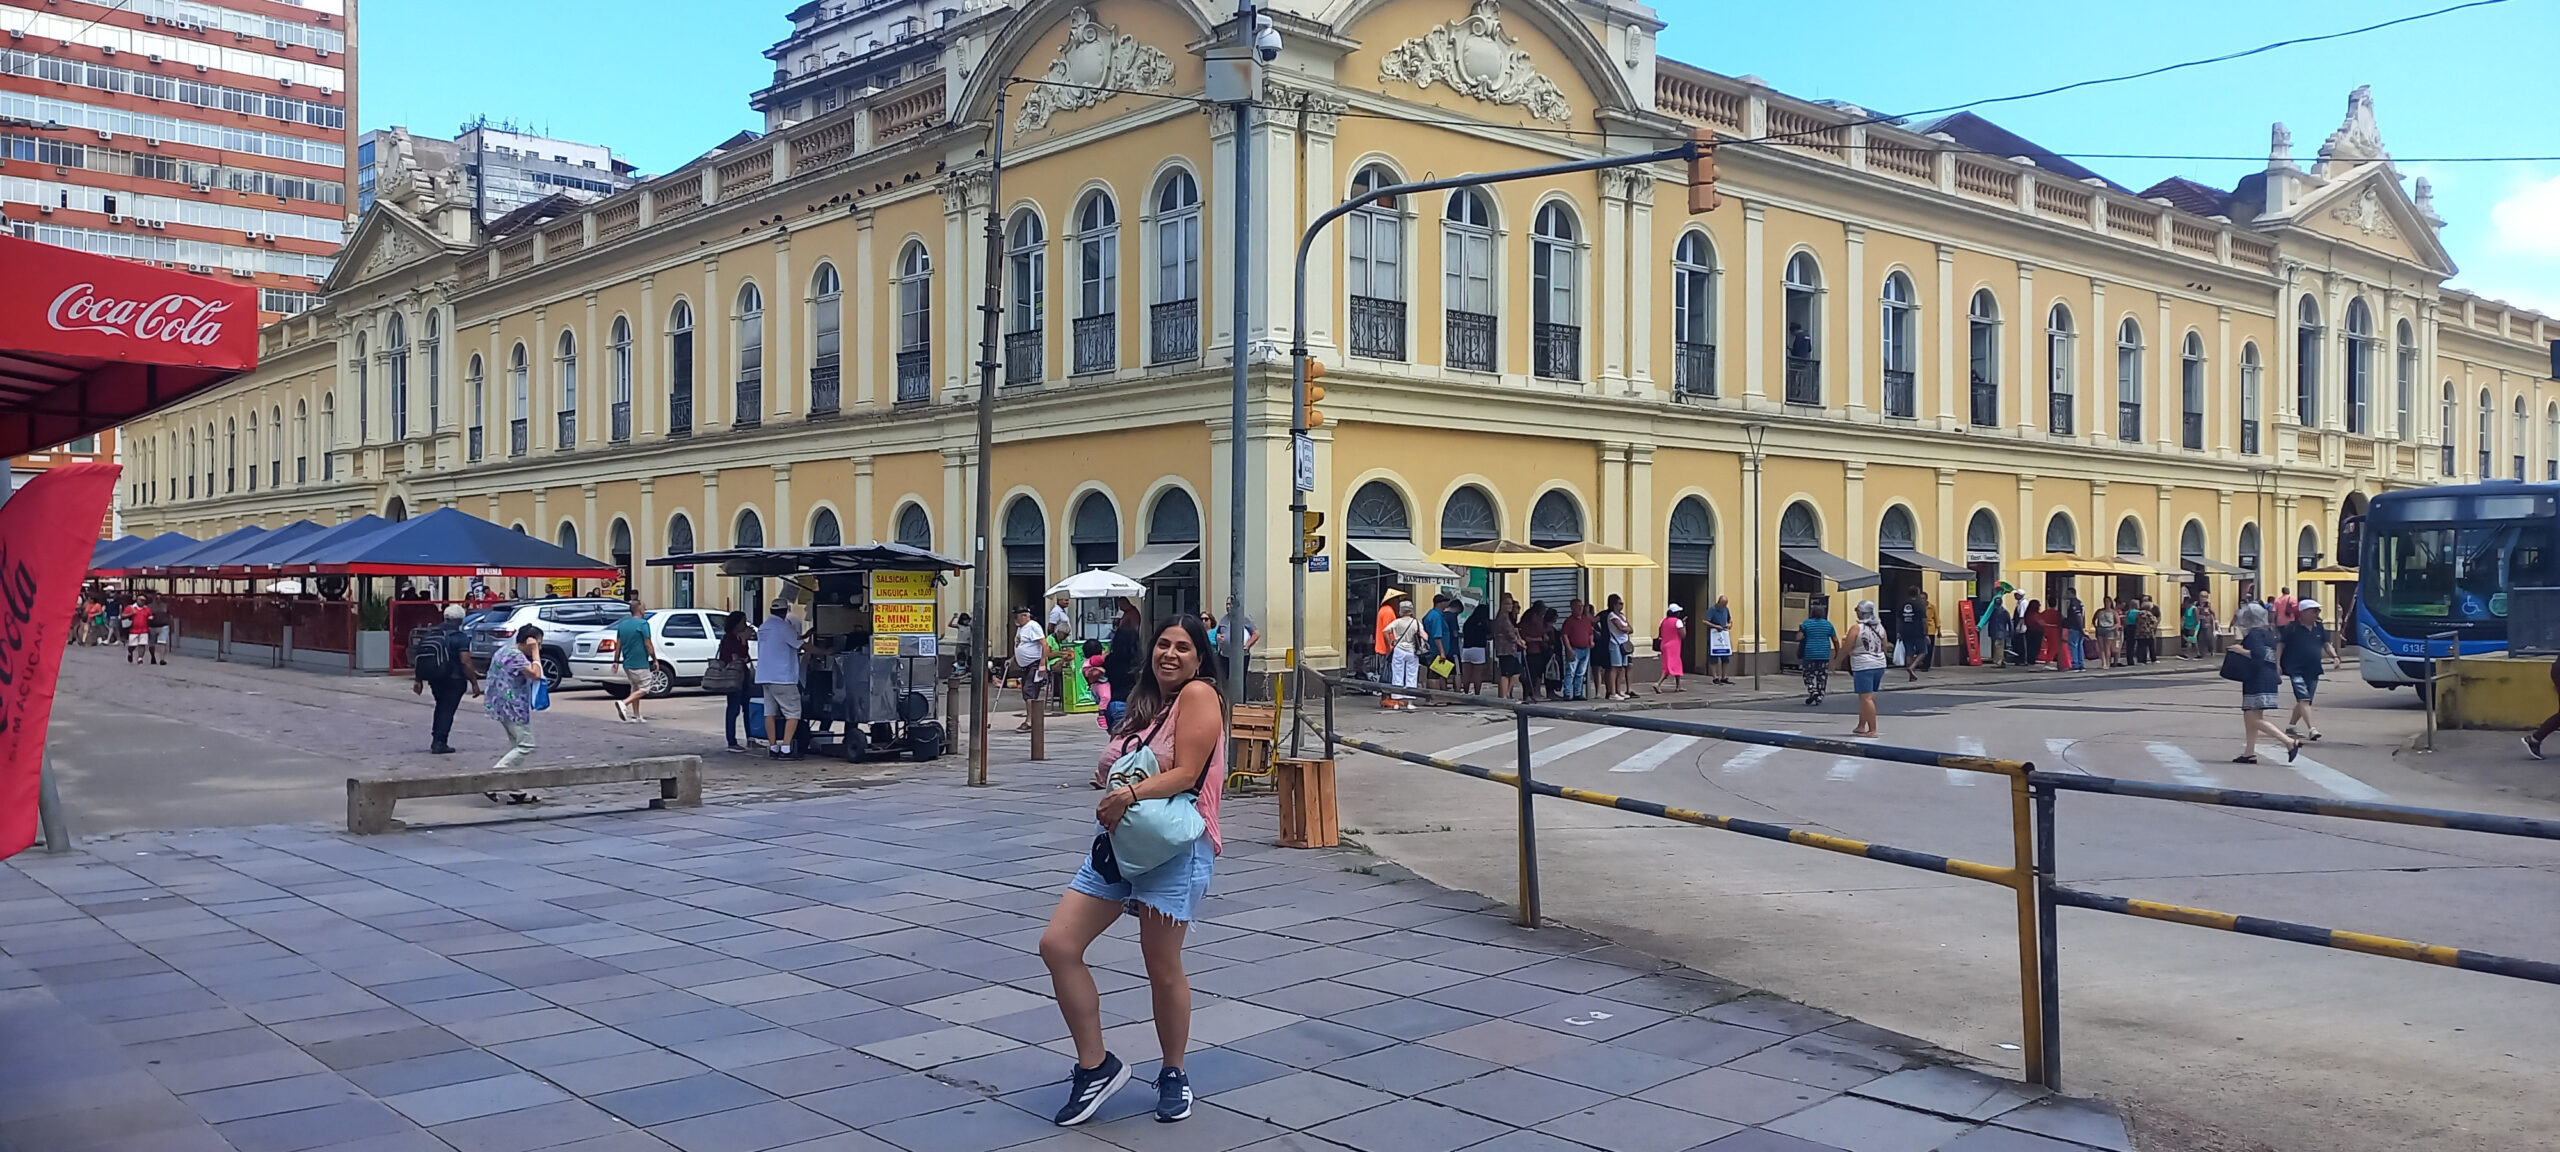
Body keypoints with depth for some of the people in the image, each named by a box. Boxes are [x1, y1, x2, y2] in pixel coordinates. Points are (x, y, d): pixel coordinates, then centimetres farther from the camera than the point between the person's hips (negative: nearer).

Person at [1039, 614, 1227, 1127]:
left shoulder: (1199, 694, -7)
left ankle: (1173, 1075, 24)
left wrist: (1131, 794, -28)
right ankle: (1096, 1066, 10)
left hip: (1174, 849, -8)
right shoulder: (1145, 704, 18)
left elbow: (1186, 772, -16)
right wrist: (1111, 794, 0)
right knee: (1057, 945, -3)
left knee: (1162, 967, 1)